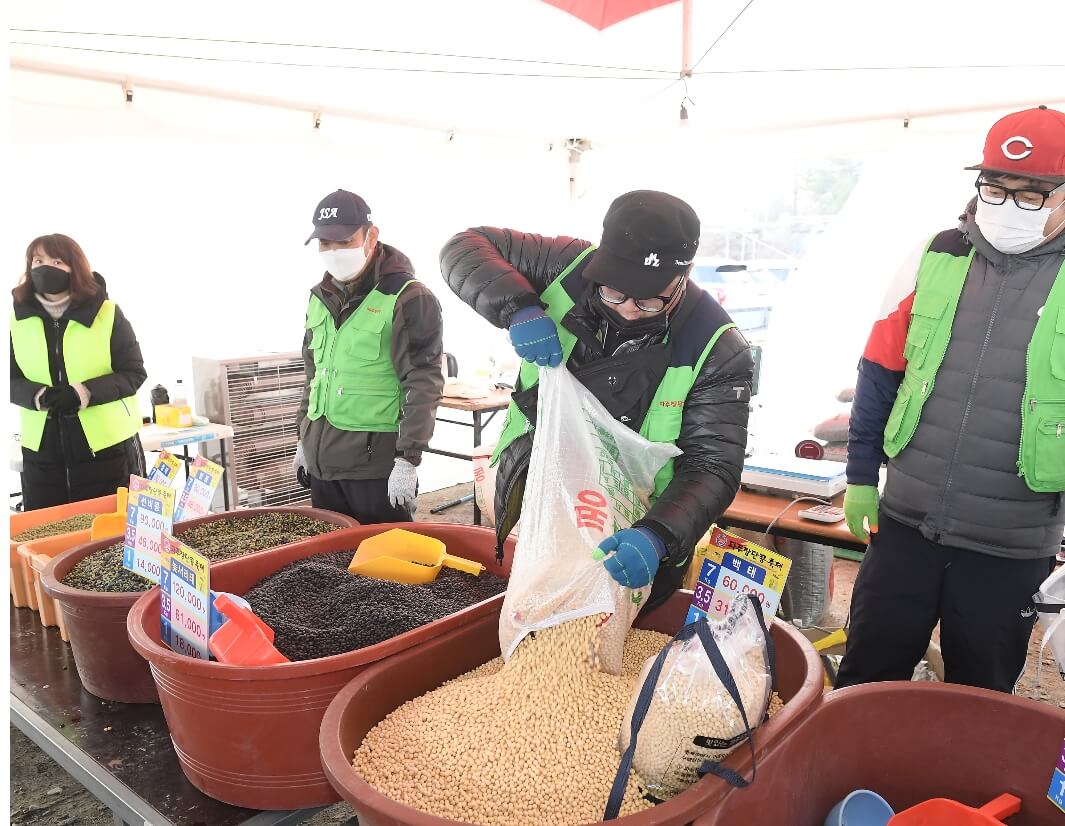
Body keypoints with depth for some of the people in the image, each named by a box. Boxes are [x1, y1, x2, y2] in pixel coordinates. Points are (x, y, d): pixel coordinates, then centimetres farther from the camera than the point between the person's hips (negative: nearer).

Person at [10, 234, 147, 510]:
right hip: (41, 450, 3)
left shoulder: (108, 314, -6)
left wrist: (83, 393, -20)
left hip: (108, 446, -3)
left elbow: (134, 373, -6)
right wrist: (39, 395, -16)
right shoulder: (17, 318, 4)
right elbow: (10, 379, 5)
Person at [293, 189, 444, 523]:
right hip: (321, 461, 7)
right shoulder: (320, 298, 11)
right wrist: (304, 440, 21)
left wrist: (408, 459, -18)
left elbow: (423, 385, -15)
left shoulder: (408, 298, -12)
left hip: (377, 465, -7)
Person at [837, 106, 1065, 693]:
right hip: (905, 523, 2)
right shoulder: (939, 258, 1)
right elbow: (880, 372, 6)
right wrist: (861, 475, 5)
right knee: (864, 679, 13)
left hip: (1009, 548, -1)